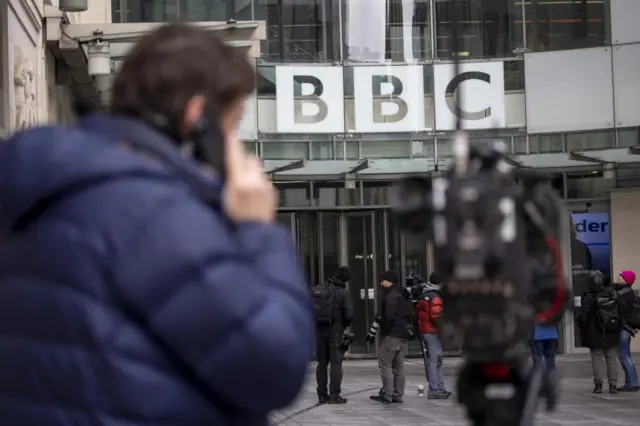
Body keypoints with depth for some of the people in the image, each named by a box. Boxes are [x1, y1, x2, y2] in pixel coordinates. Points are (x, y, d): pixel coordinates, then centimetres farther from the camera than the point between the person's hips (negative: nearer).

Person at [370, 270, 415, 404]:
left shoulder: (391, 296, -13)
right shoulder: (405, 295, 18)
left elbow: (388, 316, -20)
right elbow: (410, 315, 20)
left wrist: (384, 332, -10)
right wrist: (409, 330, 18)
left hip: (392, 334, -9)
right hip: (405, 335, 9)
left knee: (385, 363, -4)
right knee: (399, 365, 12)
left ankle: (387, 395, -7)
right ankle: (398, 395, 13)